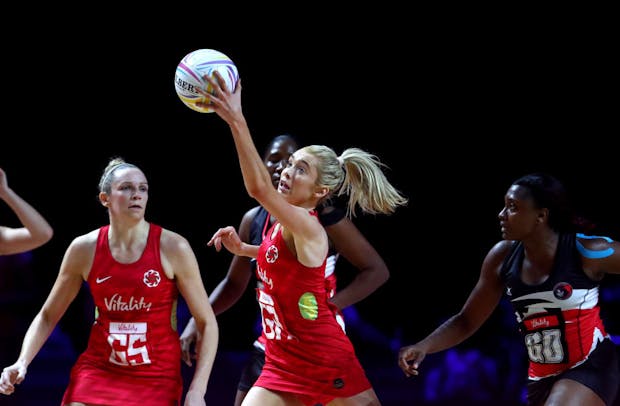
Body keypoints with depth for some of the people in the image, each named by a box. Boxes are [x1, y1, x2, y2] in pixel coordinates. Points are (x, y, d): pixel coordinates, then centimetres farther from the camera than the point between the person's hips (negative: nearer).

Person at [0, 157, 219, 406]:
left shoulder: (173, 248, -9)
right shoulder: (84, 249, -2)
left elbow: (207, 322, -4)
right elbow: (47, 316, 9)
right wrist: (22, 362, -7)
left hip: (156, 378, -2)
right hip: (97, 370, 2)